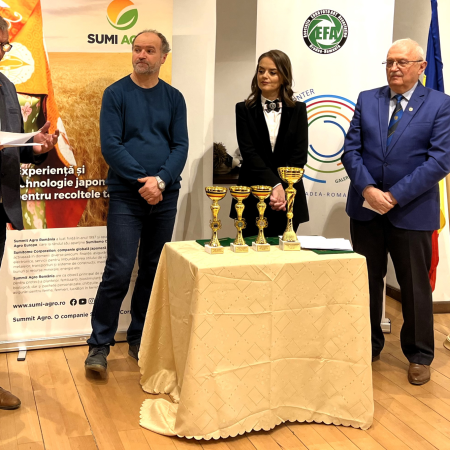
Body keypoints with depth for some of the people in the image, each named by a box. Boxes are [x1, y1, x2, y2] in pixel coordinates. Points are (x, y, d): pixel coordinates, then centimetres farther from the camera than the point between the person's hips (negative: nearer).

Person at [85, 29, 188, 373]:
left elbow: (181, 147, 2)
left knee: (153, 271, 9)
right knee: (119, 271, -9)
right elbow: (110, 145, -7)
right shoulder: (116, 94, 1)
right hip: (126, 196, -3)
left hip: (165, 196, 3)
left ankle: (139, 339, 22)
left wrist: (160, 180, -14)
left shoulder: (173, 98, 9)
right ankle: (99, 346, 3)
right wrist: (142, 181, -14)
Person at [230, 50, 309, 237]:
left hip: (289, 198, 1)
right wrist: (275, 185, -16)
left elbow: (300, 155, -1)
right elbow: (249, 152, -6)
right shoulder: (244, 109, 4)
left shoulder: (298, 110, 7)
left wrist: (283, 189, -14)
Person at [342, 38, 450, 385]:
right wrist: (367, 189, -15)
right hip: (366, 208, 3)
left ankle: (419, 355, 25)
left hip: (412, 211, -3)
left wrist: (395, 195, -17)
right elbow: (351, 150, 1)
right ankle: (369, 346, 29)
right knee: (367, 280, 13)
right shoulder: (367, 100, 7)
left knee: (415, 285, 8)